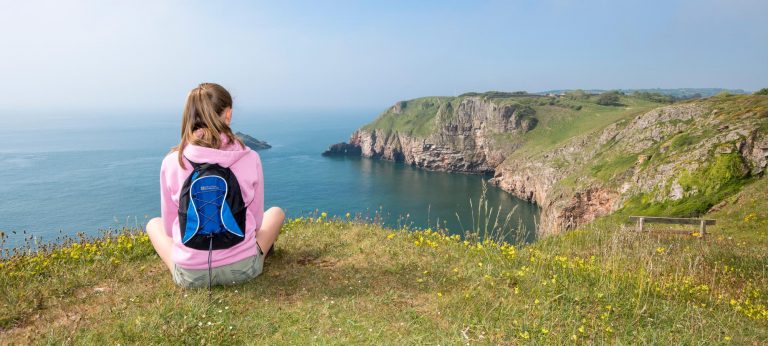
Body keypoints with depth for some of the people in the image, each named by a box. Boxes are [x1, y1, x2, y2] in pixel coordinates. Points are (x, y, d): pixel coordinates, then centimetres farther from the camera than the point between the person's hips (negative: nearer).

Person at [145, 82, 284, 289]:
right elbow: (256, 221, 0)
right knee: (276, 212, 26)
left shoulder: (171, 162, -8)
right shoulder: (250, 158, -11)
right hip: (243, 268, 0)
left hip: (190, 275, 1)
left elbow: (169, 227, 3)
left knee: (154, 224, 31)